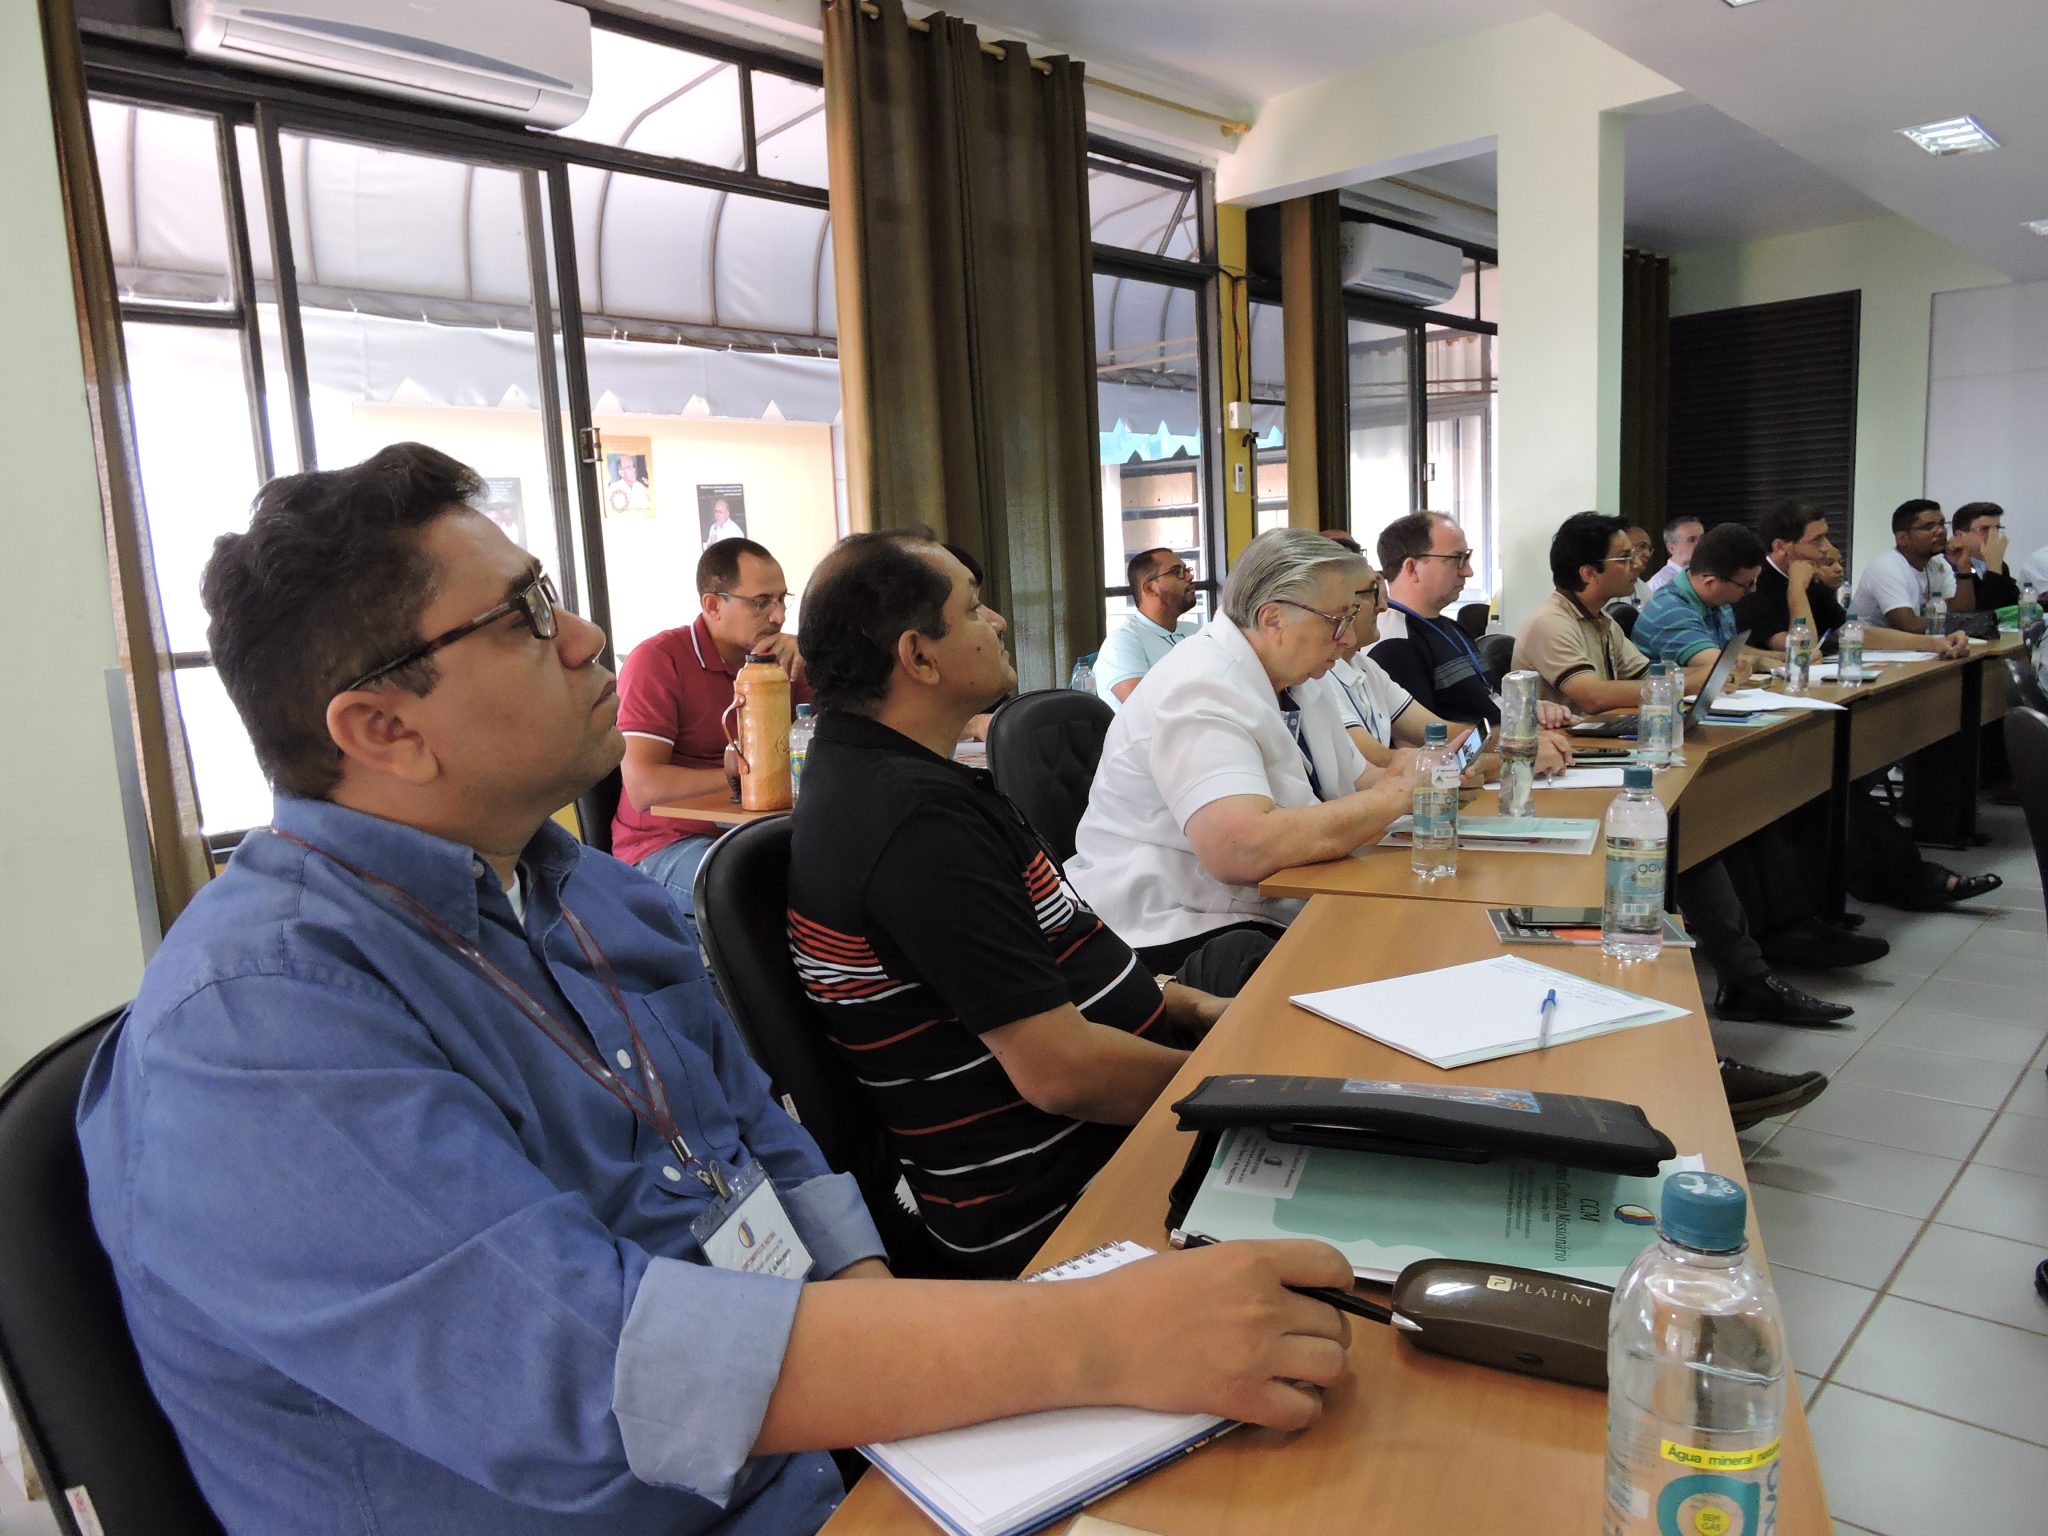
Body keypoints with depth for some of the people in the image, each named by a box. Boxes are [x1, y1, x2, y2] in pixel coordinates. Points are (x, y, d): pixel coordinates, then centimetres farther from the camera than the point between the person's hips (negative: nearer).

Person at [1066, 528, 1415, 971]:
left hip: (1274, 915, 9)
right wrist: (1397, 793, -21)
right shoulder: (1200, 691, -21)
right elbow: (1241, 851, -33)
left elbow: (1357, 783, 15)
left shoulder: (1302, 678, 7)